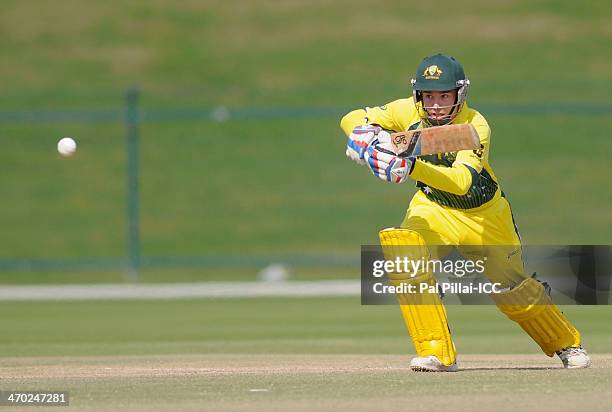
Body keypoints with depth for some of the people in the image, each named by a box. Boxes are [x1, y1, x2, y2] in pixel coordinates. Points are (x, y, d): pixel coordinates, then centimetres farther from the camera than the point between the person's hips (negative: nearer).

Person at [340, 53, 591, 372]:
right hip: (433, 210, 2)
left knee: (512, 291, 5)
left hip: (484, 216, -2)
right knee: (404, 251, -28)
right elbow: (352, 119, -13)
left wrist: (412, 168, -57)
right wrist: (367, 135, -38)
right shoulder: (409, 112, -16)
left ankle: (567, 344, 37)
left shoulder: (475, 127, -27)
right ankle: (438, 354, -22)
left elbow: (462, 181, -42)